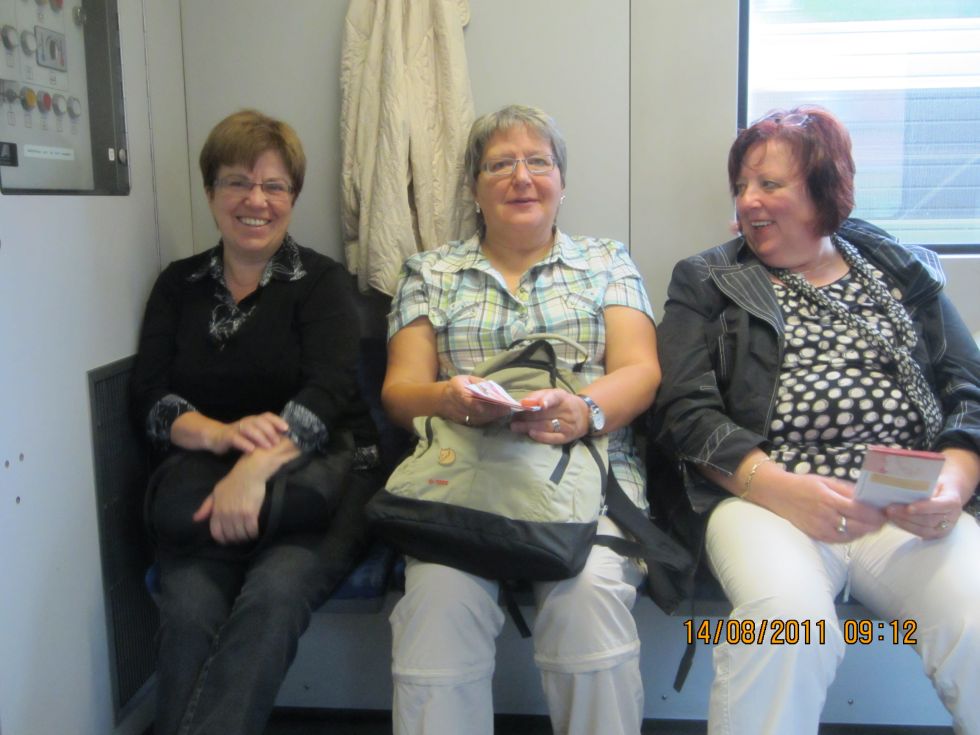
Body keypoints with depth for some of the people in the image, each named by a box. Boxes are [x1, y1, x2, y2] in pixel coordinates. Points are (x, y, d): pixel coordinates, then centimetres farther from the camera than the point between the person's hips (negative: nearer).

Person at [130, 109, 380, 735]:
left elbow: (329, 389, -11)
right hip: (202, 482, 3)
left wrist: (255, 467, -28)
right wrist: (219, 433, -17)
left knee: (274, 593, -32)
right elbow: (149, 397, 5)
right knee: (189, 606, -26)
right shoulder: (180, 284, 15)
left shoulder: (323, 281, 5)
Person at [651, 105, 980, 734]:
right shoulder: (707, 283, 14)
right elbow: (685, 412, 1)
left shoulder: (904, 273, 20)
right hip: (767, 499, -2)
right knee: (789, 621, -33)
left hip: (909, 510, 2)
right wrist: (780, 488, -15)